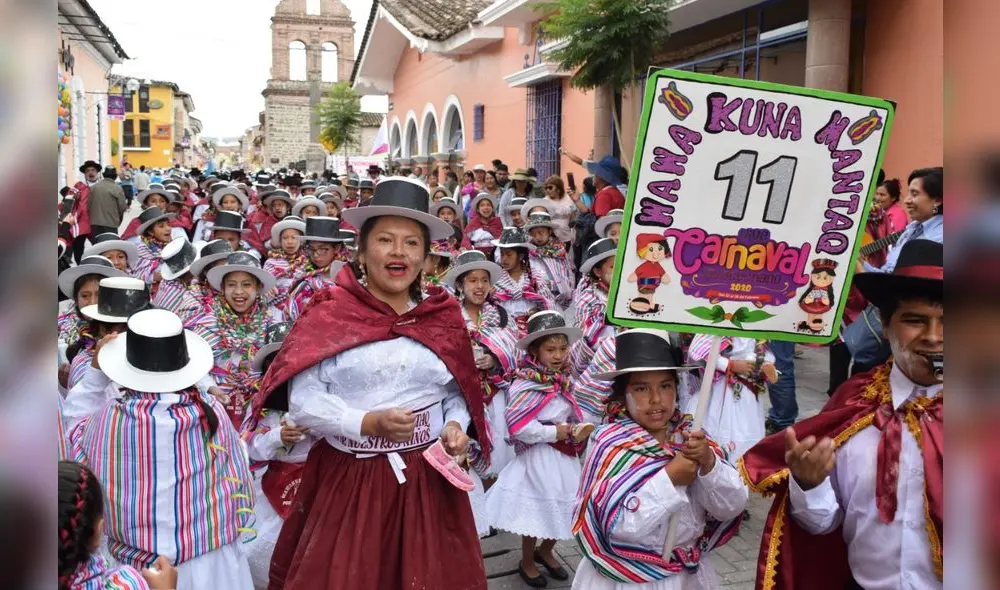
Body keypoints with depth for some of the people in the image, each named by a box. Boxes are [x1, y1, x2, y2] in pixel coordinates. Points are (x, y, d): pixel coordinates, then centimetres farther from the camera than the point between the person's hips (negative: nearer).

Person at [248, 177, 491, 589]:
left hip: (427, 478, 3)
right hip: (346, 477, -2)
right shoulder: (329, 315, -5)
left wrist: (455, 426, -7)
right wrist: (368, 423, -21)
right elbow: (303, 400, -11)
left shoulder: (443, 317, 5)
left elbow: (459, 394, 13)